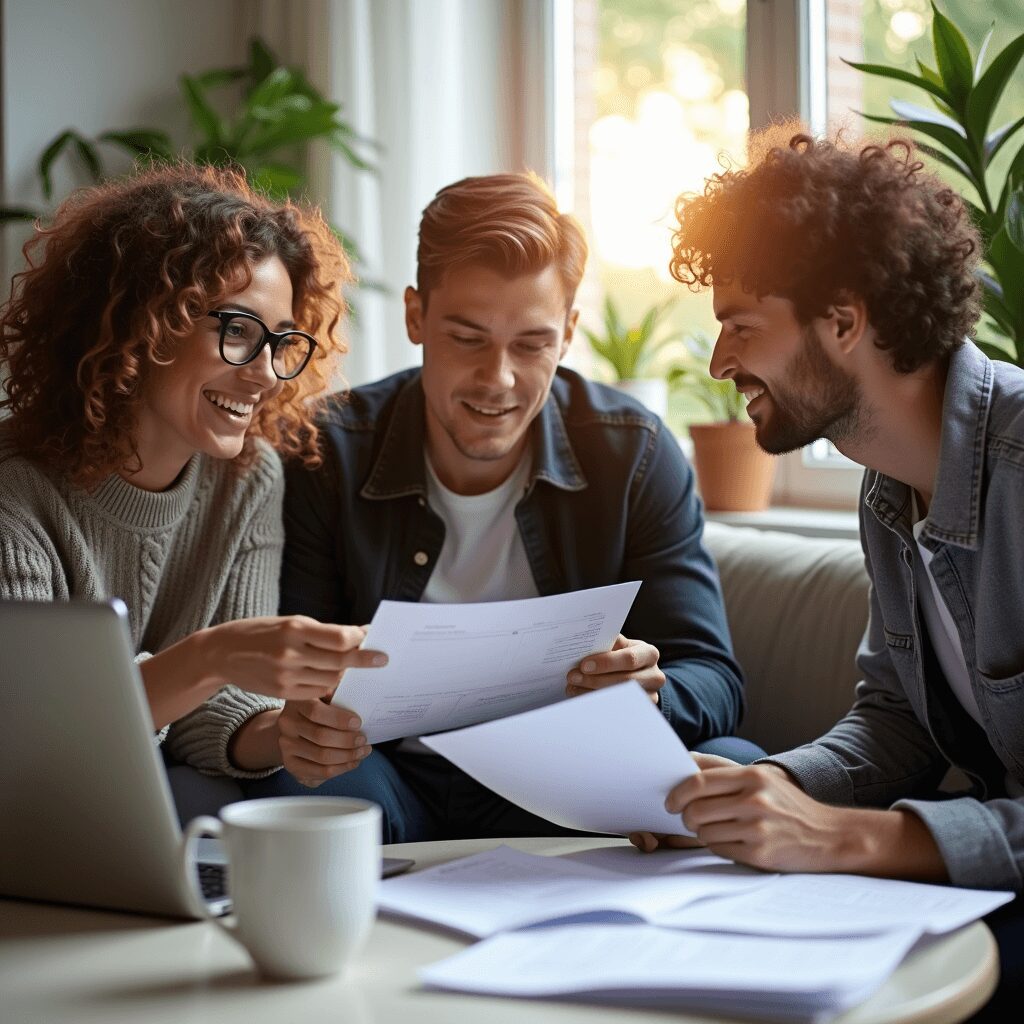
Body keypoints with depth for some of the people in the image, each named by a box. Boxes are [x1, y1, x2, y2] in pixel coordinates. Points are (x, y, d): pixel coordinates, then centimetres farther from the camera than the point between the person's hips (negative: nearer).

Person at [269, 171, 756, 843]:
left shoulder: (635, 453, -3)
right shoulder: (330, 457, -6)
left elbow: (713, 683, -5)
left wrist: (651, 695, -31)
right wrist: (301, 730, -32)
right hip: (397, 780, -1)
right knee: (298, 787, -34)